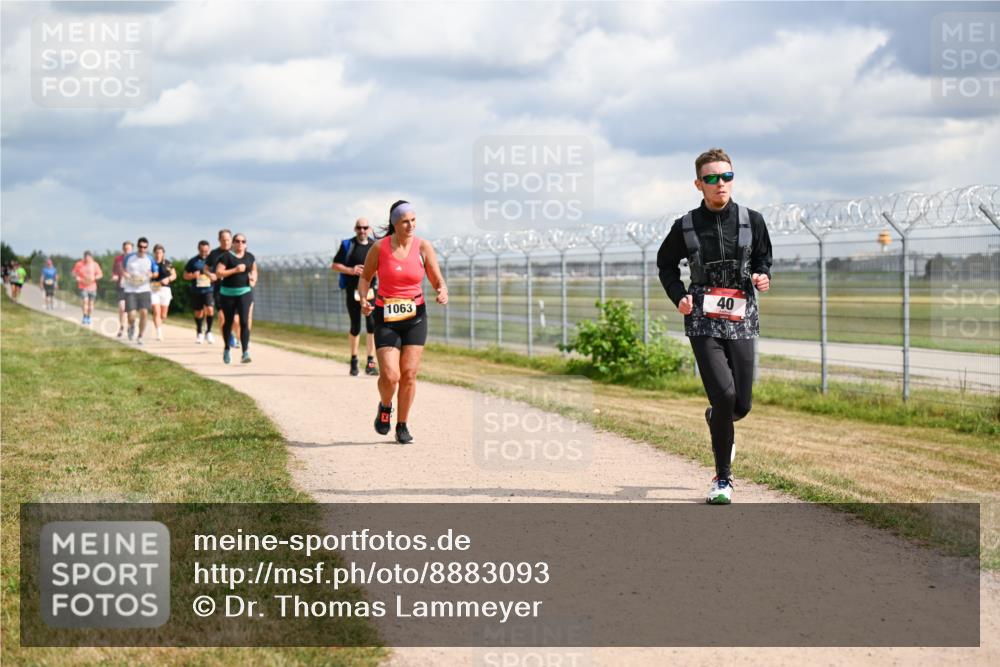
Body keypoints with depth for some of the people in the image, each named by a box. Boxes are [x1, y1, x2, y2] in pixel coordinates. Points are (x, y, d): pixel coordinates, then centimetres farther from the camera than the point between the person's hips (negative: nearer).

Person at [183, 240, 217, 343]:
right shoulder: (193, 261, 2)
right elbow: (185, 275, 8)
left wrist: (211, 275, -14)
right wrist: (193, 275, -12)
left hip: (209, 290, -2)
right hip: (196, 291, 2)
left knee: (210, 309, -19)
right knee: (198, 312, 11)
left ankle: (208, 332, -3)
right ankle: (199, 333, 28)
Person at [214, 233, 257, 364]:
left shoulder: (250, 257, 7)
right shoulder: (227, 256, -6)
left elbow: (254, 269, 24)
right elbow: (218, 273, -13)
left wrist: (254, 278, 3)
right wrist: (235, 270, -20)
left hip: (245, 292, 1)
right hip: (228, 294, -1)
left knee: (245, 322, -13)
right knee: (228, 322, 11)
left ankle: (245, 353, -17)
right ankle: (227, 349, 33)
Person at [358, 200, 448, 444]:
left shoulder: (424, 247, -3)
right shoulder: (379, 248, -5)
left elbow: (438, 281, 0)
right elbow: (365, 277, 8)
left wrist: (443, 293, -23)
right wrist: (363, 299, -11)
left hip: (415, 316, 1)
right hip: (386, 318, -1)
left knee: (409, 374, -2)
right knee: (390, 376, -12)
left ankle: (402, 426, 15)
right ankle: (385, 407, 21)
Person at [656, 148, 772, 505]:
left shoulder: (752, 221, 3)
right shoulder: (686, 226, 0)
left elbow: (763, 257, 18)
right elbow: (665, 263, 16)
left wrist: (762, 276, -4)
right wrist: (678, 296, 0)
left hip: (741, 321, 2)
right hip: (703, 321, -2)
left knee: (742, 404, 3)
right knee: (724, 394, -17)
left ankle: (715, 421, 43)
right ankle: (723, 478, -3)